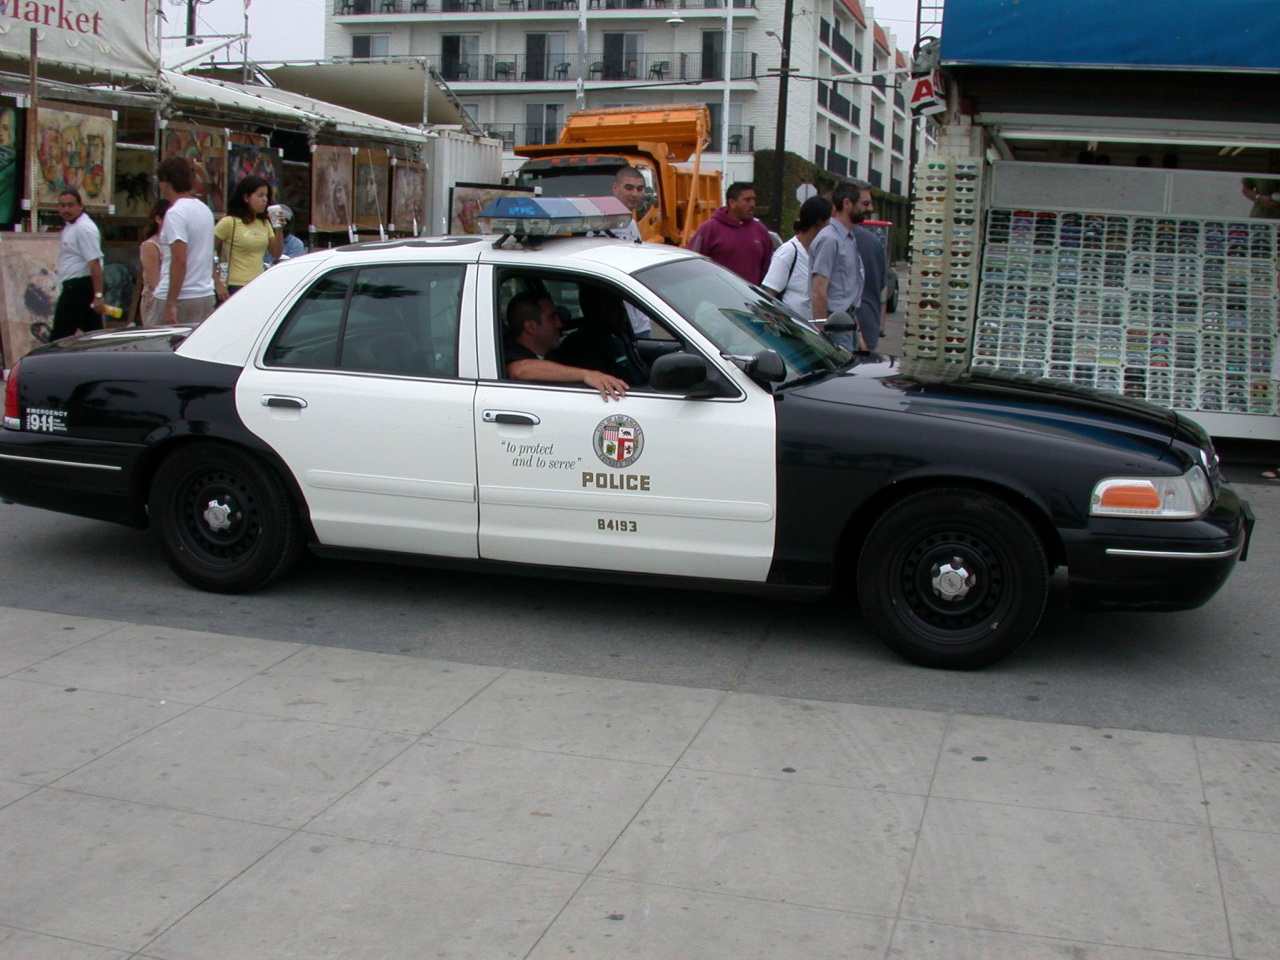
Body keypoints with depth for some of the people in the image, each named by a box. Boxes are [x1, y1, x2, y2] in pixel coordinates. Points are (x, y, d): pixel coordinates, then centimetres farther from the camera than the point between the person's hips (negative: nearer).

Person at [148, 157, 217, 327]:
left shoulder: (175, 213, -14)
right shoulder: (205, 209, 13)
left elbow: (179, 261, -21)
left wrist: (170, 304, -21)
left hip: (180, 298, -8)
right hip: (206, 295, 8)